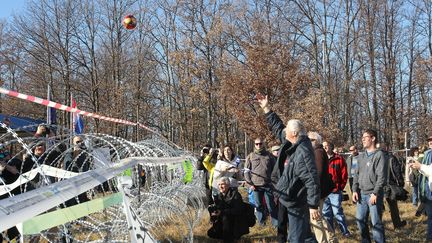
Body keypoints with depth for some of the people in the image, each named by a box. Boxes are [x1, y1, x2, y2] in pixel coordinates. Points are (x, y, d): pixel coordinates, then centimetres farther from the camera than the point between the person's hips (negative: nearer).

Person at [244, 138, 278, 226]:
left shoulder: (269, 155, 7)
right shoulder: (250, 156, 6)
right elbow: (246, 171, 5)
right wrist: (250, 183, -3)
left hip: (268, 185, -1)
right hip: (256, 185, 1)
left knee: (271, 205, 0)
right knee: (259, 205, 8)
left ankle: (276, 223, 6)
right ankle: (261, 222, 19)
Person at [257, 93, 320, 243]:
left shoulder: (302, 152, -25)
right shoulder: (291, 144, 4)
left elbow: (312, 180, -27)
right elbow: (277, 127, 19)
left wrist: (313, 206, -28)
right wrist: (266, 109, 18)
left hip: (297, 202, -10)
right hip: (292, 199, 10)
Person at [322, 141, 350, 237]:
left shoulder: (339, 159, -2)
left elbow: (344, 175, -2)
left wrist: (340, 188, -6)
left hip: (335, 191, -4)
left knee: (337, 212, -3)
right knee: (326, 213, 11)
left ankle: (345, 231, 9)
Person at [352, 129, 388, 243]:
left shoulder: (379, 155, -7)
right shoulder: (361, 157, 14)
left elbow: (382, 176, -13)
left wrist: (375, 193, -18)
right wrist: (355, 190, 5)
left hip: (373, 194, -7)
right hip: (361, 194, 7)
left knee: (376, 222, -3)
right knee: (360, 220, 12)